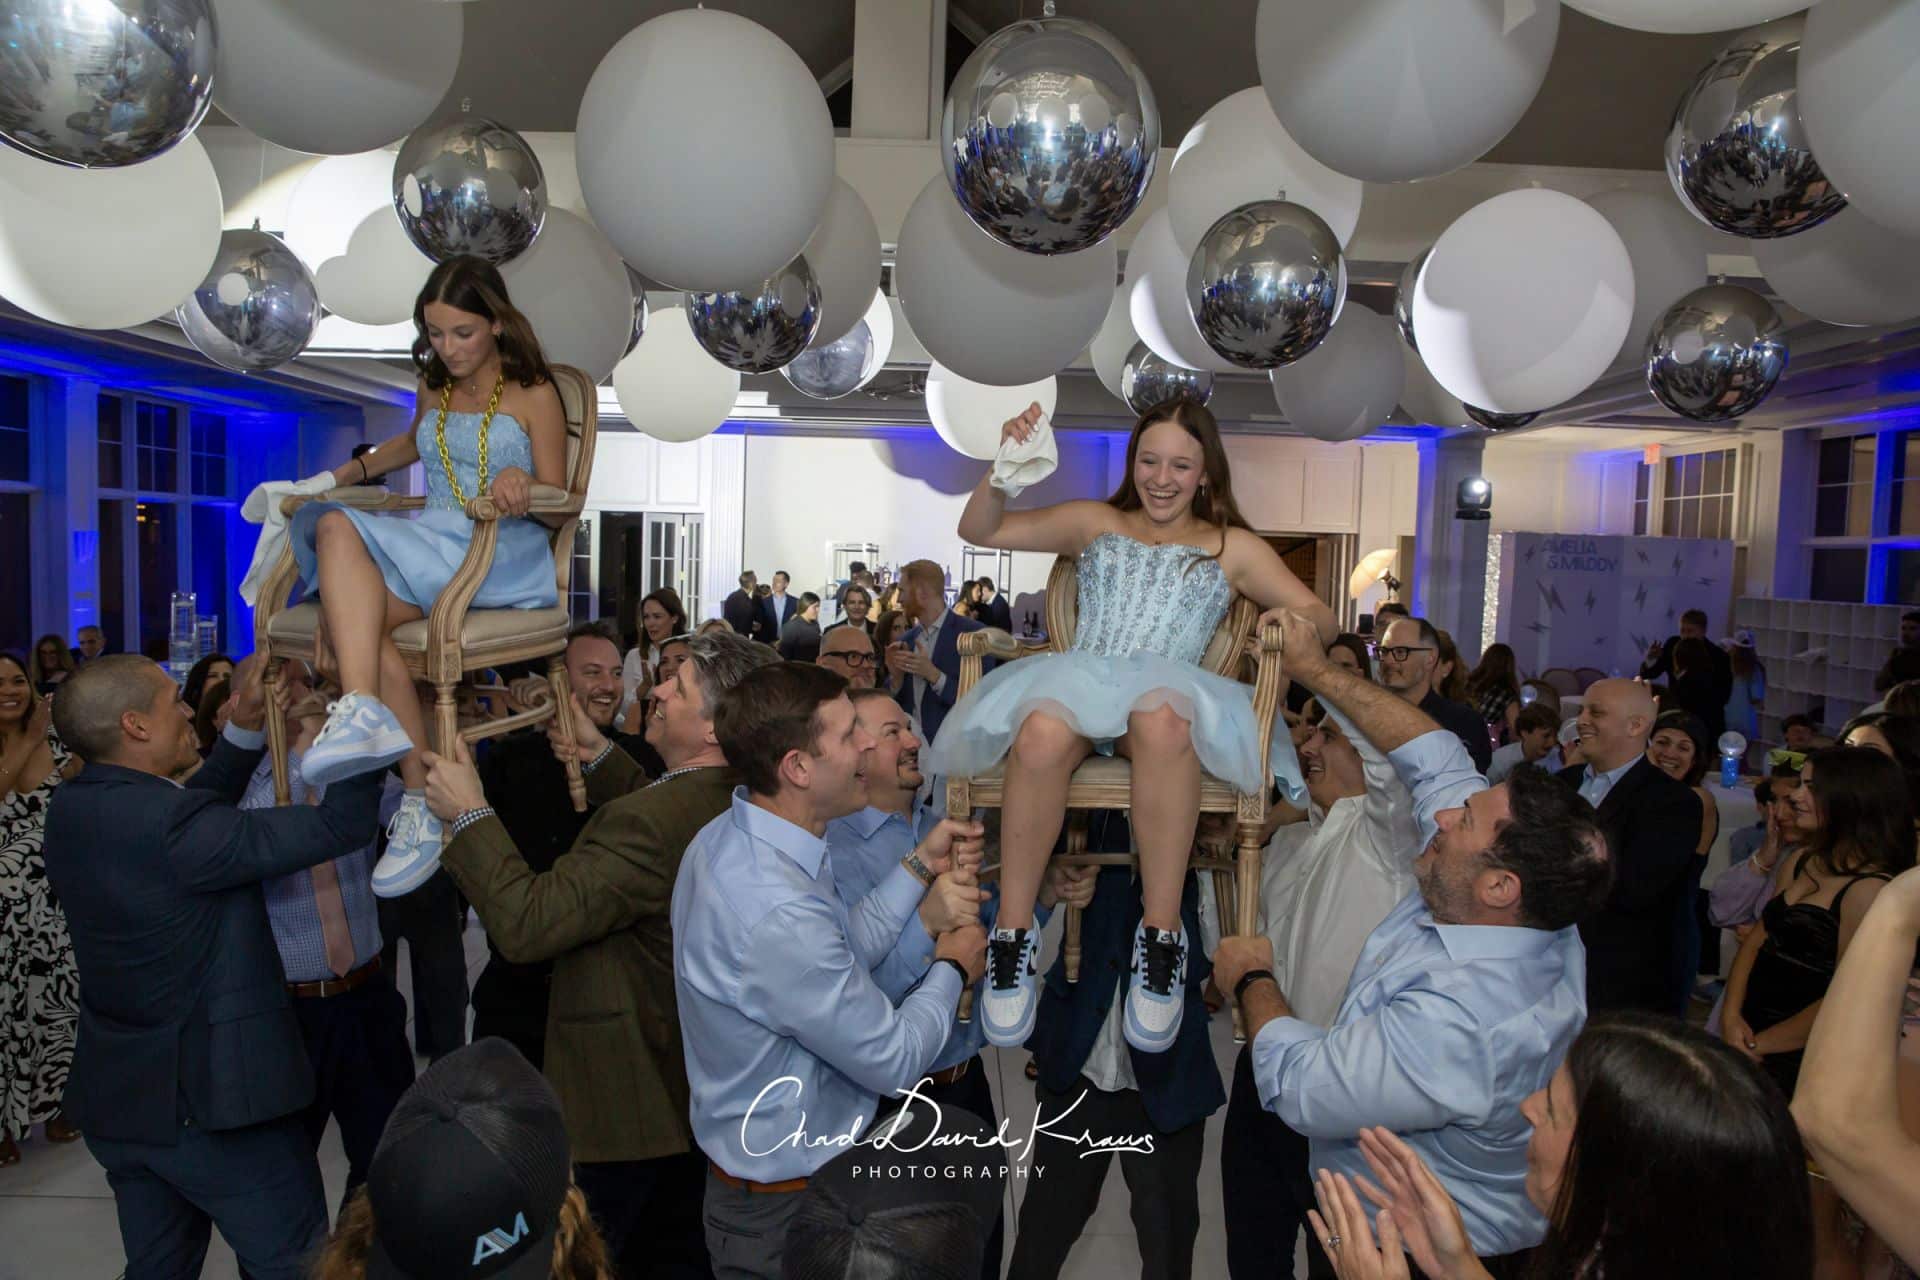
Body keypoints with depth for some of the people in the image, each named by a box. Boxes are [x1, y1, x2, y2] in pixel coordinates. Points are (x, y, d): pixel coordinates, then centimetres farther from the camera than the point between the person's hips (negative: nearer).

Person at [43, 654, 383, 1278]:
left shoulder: (69, 809, -2)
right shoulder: (170, 826, -28)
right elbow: (342, 824, -28)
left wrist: (247, 726, 3)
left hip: (119, 1094, 9)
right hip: (210, 1093, -8)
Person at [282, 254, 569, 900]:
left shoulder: (534, 396, 6)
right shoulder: (433, 389, 23)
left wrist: (520, 483, -19)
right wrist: (343, 473, 31)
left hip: (508, 556, -5)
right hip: (430, 542, 5)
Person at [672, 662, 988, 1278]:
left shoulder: (728, 838, -5)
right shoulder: (779, 915, -36)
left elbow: (843, 953, 4)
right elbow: (894, 1060, -24)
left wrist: (922, 865, -1)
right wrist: (952, 970, -7)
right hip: (786, 1204, -9)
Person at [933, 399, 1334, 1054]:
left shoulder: (1232, 547, 23)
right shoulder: (1095, 524, 24)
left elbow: (1322, 620, 15)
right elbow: (979, 531, 16)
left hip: (1167, 697, 0)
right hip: (1075, 685, 1)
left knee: (1162, 717, -40)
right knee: (1041, 734, -38)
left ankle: (1161, 935, -30)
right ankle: (1013, 932, -23)